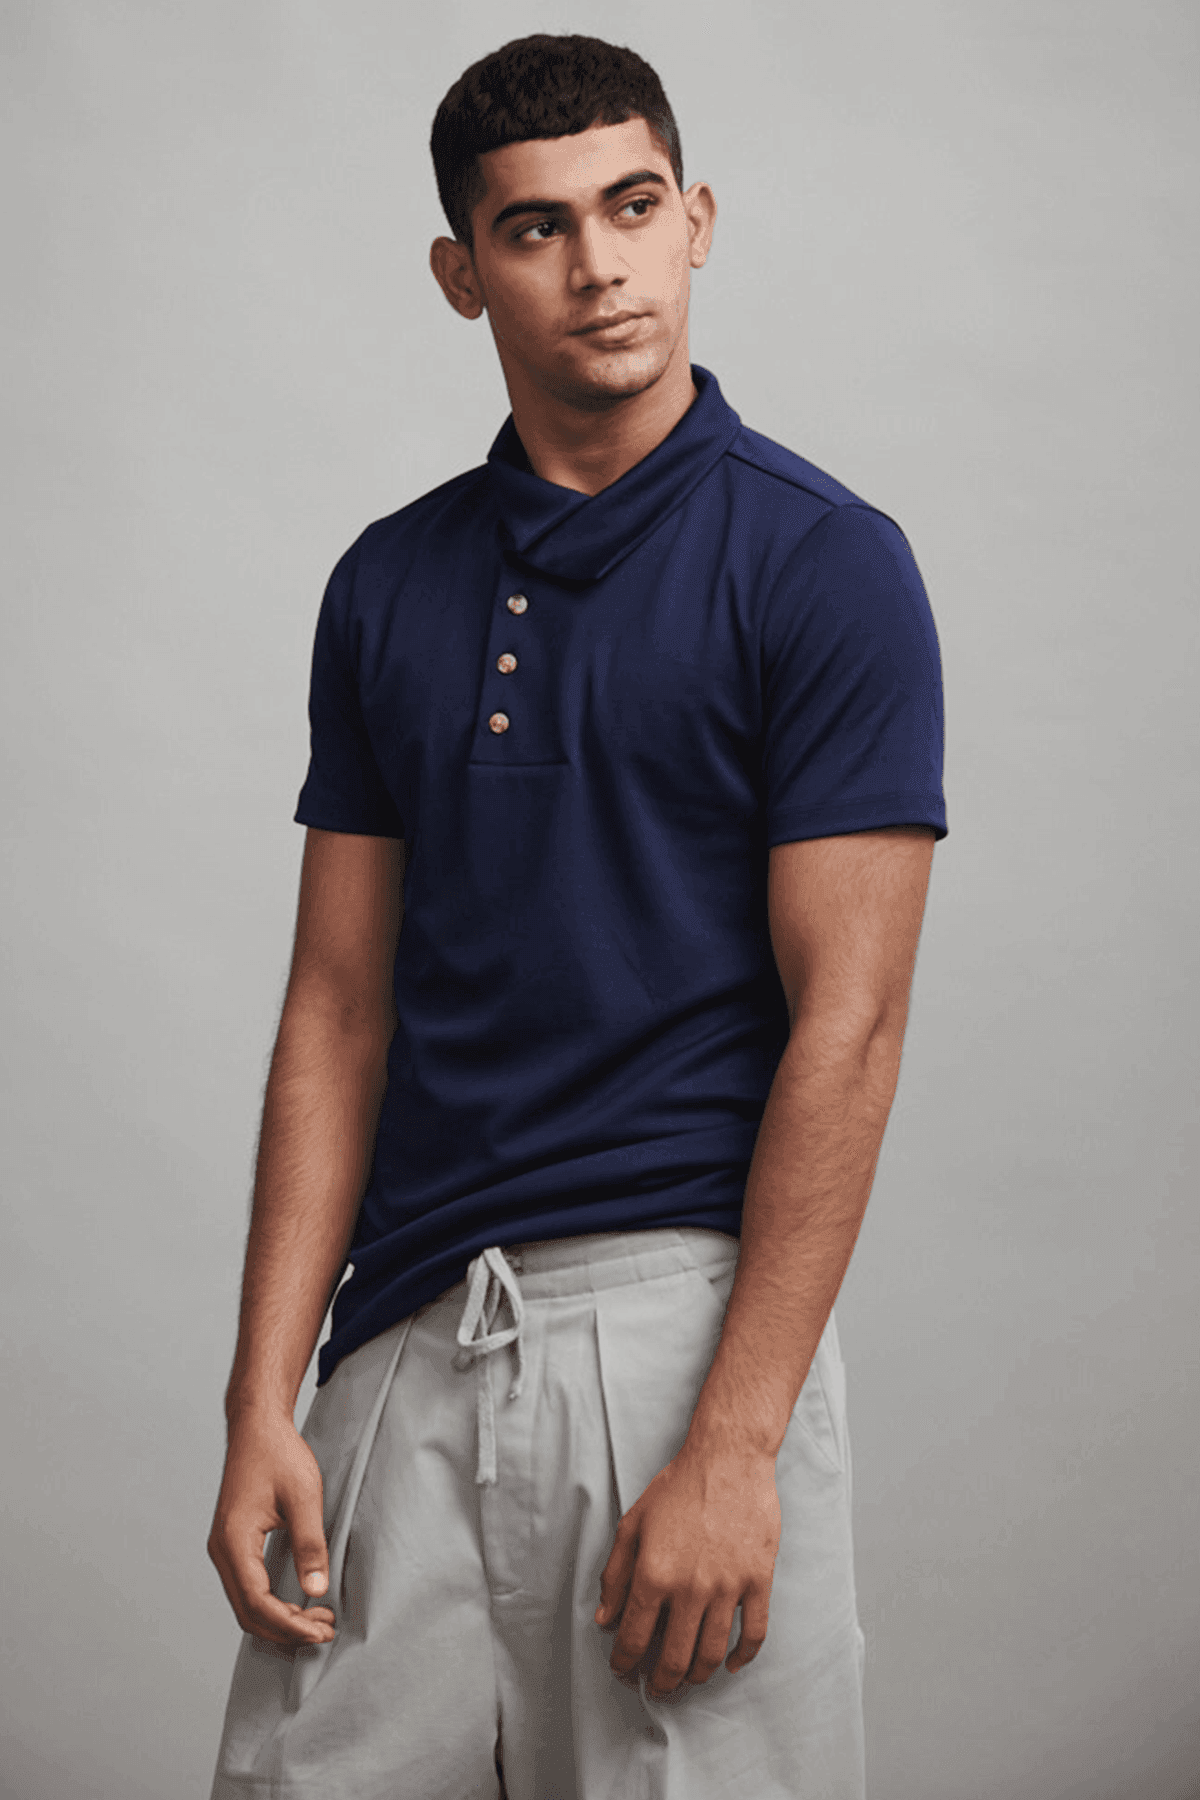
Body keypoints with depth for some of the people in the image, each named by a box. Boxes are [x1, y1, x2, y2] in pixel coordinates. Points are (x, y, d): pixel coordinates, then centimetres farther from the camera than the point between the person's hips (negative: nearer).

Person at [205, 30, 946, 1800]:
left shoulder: (823, 563, -4)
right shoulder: (388, 585, 11)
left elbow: (848, 1024, -10)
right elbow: (340, 1005, 10)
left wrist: (733, 1444, -16)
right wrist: (260, 1406, 2)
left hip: (678, 1304, -4)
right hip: (407, 1338, 4)